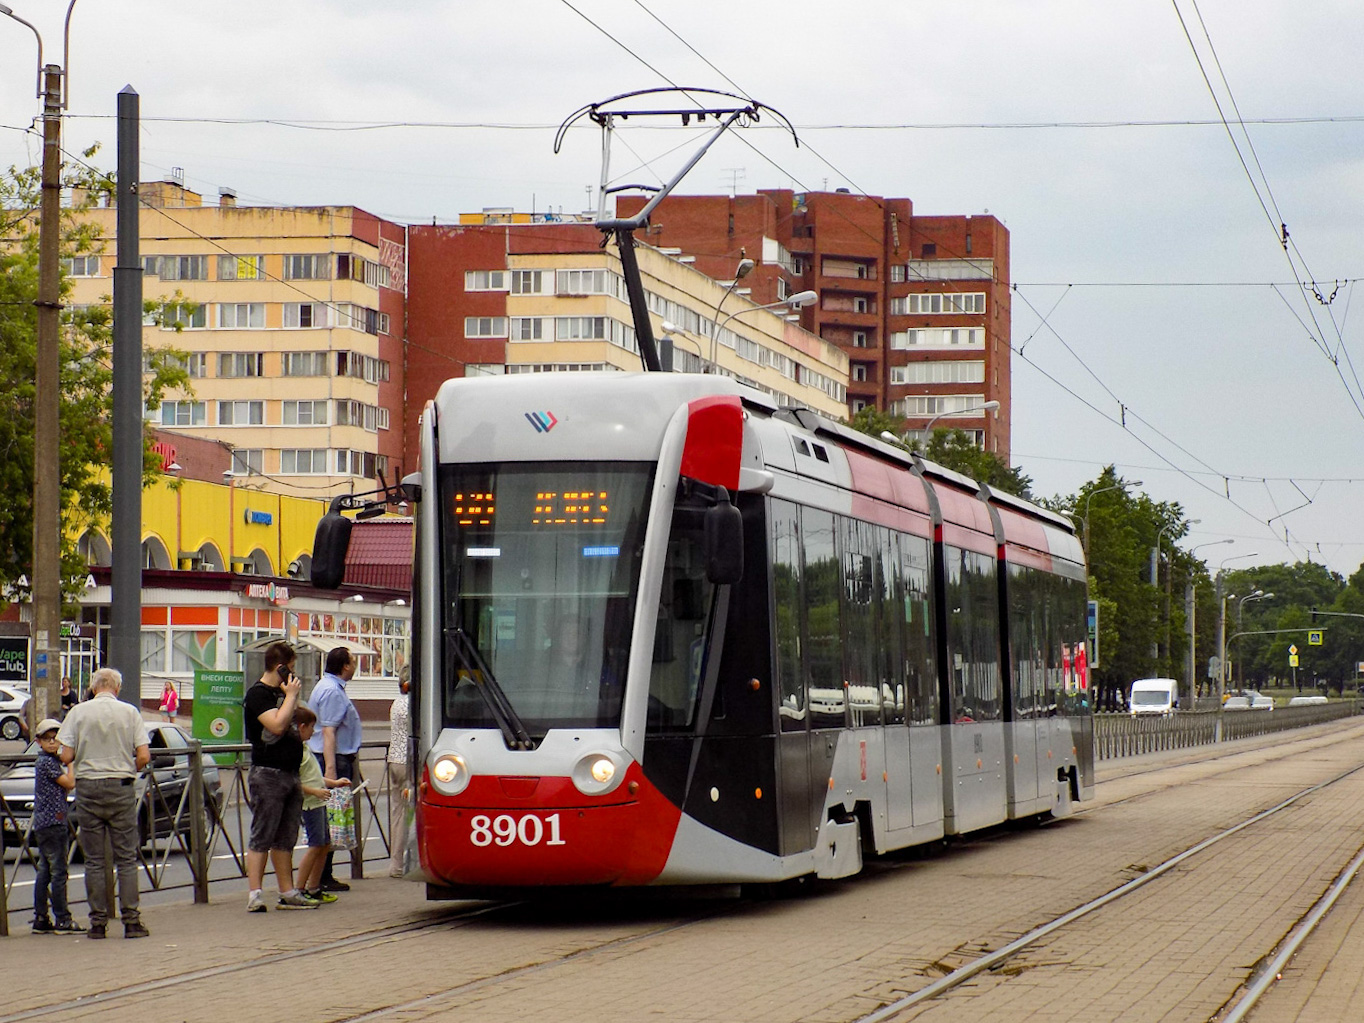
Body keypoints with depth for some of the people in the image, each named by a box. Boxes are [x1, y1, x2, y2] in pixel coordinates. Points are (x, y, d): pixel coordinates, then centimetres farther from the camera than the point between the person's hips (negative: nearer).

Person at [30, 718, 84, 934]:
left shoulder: (51, 761, 16)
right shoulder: (47, 762, -12)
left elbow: (67, 785, 18)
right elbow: (69, 783, -15)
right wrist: (69, 762, -7)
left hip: (43, 825, 10)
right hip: (52, 823, -10)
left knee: (44, 872, 9)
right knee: (58, 872, -8)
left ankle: (40, 919, 11)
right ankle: (62, 920, -8)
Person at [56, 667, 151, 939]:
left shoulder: (79, 712, -2)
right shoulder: (130, 712, -1)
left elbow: (66, 756, -6)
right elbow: (144, 756, -5)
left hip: (88, 787, 0)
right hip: (122, 788, 0)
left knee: (94, 860, 5)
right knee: (126, 858, 5)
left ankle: (98, 921, 5)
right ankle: (131, 920, 0)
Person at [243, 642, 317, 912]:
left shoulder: (280, 692, 19)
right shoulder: (257, 694, -9)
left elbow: (293, 724, 25)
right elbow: (277, 725, -22)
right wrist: (291, 695, -15)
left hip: (289, 773, 9)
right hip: (268, 774, -9)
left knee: (285, 838, 12)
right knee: (261, 837, -9)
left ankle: (288, 893, 16)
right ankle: (254, 895, -10)